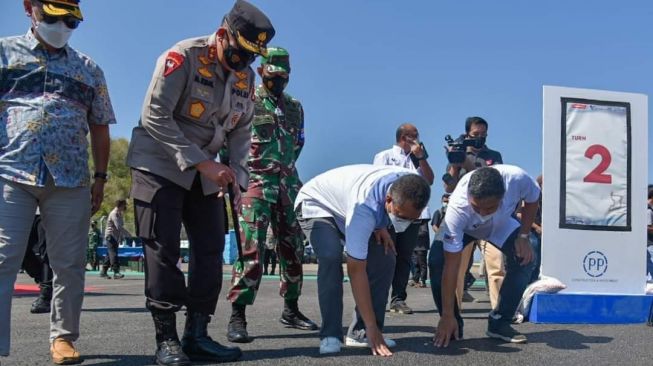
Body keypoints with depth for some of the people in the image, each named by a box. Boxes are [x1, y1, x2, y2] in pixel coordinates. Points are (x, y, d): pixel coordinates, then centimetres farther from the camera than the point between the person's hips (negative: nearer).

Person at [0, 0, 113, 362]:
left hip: (70, 180, 2)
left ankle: (62, 337, 15)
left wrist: (100, 178, 11)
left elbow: (99, 127, 19)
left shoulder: (88, 68, 18)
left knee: (69, 264, 3)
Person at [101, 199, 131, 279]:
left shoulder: (119, 214, 16)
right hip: (110, 236, -10)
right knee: (113, 254, -15)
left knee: (110, 254, 12)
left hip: (116, 237, 10)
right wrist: (128, 234, -25)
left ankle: (103, 272, 18)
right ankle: (116, 272, -21)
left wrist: (122, 237, 12)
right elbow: (118, 227, -25)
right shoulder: (114, 214, -15)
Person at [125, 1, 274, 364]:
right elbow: (155, 117, -21)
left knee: (211, 249, 1)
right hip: (160, 167, -6)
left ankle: (197, 335, 7)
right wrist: (202, 163, -25)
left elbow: (241, 131, 9)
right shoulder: (182, 57, -16)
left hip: (205, 173, 7)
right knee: (163, 250, -8)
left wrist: (237, 174, -7)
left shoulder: (246, 76, 5)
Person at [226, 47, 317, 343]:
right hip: (256, 182, -6)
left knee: (292, 248, 9)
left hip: (289, 184, 6)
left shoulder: (295, 107, 16)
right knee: (251, 249, -15)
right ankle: (237, 316, -13)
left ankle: (291, 310, 21)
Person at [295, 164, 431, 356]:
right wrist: (372, 328, -40)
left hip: (345, 206, 6)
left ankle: (361, 332, -3)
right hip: (316, 205, -6)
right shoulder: (364, 207, -44)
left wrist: (381, 226, -12)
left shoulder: (409, 185, -26)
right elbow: (356, 271, -41)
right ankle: (330, 335, -21)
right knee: (331, 256, -33)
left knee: (384, 259, -12)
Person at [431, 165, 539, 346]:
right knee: (437, 261, -24)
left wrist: (523, 236, -19)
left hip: (502, 224, 3)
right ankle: (454, 325, -6)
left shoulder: (517, 179, -41)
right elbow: (451, 265, -39)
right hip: (464, 227, -2)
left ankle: (499, 323, -2)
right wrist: (447, 316, -37)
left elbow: (532, 200, -12)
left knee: (524, 259, -17)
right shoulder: (457, 208, -45)